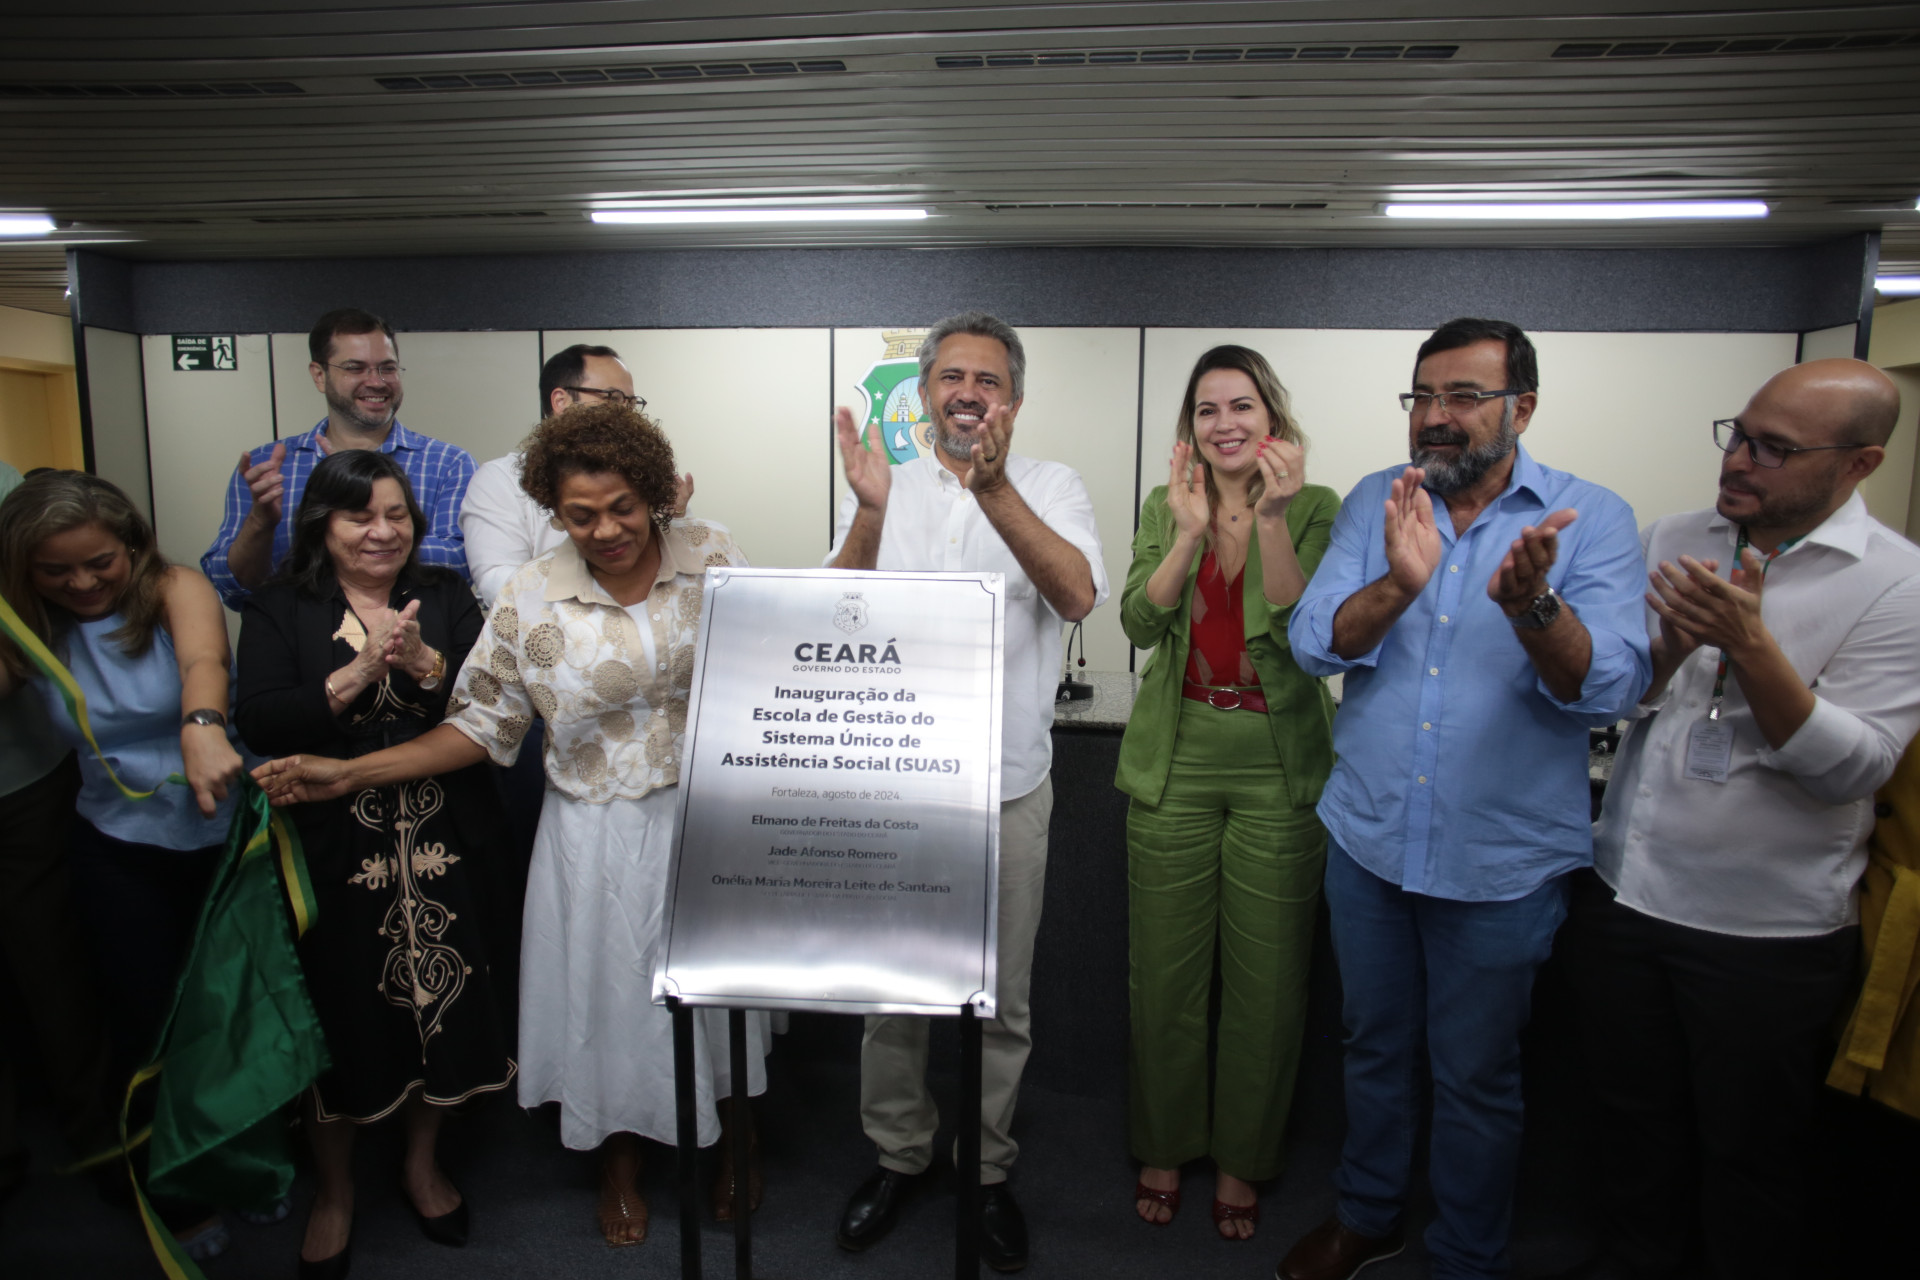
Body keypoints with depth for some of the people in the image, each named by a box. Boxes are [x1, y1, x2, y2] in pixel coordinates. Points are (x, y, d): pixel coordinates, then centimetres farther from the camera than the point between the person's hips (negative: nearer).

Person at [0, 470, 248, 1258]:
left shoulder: (175, 589, -12)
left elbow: (203, 657, -35)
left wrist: (203, 725, -54)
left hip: (225, 835, -2)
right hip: (120, 853, 2)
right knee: (146, 1022, 8)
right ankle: (177, 1198, 31)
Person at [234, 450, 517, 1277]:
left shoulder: (446, 597, 5)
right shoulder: (279, 611, 2)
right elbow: (259, 724, -13)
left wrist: (422, 661, -21)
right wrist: (359, 671, -22)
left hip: (444, 848, 2)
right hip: (333, 854, -1)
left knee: (439, 1002, 12)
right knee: (339, 1016, 10)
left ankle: (421, 1163, 38)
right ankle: (334, 1190, 34)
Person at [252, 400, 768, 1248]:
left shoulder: (711, 557, -7)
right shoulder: (530, 600, -8)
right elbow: (482, 725, -2)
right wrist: (349, 774, -7)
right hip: (598, 837, 0)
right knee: (609, 987, 14)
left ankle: (727, 1138, 44)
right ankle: (619, 1161, 43)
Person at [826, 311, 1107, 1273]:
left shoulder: (1051, 487, 1)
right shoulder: (888, 489, 5)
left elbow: (1079, 596, -17)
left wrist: (995, 491, -29)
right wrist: (869, 512, -23)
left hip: (1008, 783, -1)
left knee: (1001, 995, 11)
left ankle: (987, 1167, 33)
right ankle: (896, 1155, 35)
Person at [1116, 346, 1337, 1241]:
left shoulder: (1315, 507, -1)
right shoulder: (1165, 506, 5)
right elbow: (1139, 623, -9)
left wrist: (1274, 521, -23)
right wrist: (1191, 532, -21)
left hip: (1279, 771, -1)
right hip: (1176, 766, 2)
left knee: (1267, 981, 9)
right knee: (1165, 974, 11)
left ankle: (1241, 1159, 31)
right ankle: (1164, 1145, 32)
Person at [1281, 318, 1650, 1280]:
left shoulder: (1591, 518, -8)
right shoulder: (1374, 505, -1)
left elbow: (1610, 686, -19)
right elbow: (1314, 643, -12)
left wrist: (1532, 604, -38)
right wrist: (1399, 583, -31)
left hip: (1503, 860, -2)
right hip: (1367, 837, 3)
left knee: (1476, 1076, 14)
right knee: (1373, 1046, 21)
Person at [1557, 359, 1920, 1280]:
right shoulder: (1669, 541, 1)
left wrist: (1751, 645, -29)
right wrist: (1666, 652, -21)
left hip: (1769, 929, -4)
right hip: (1624, 892, 4)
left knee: (1751, 1151, 15)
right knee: (1633, 1112, 22)